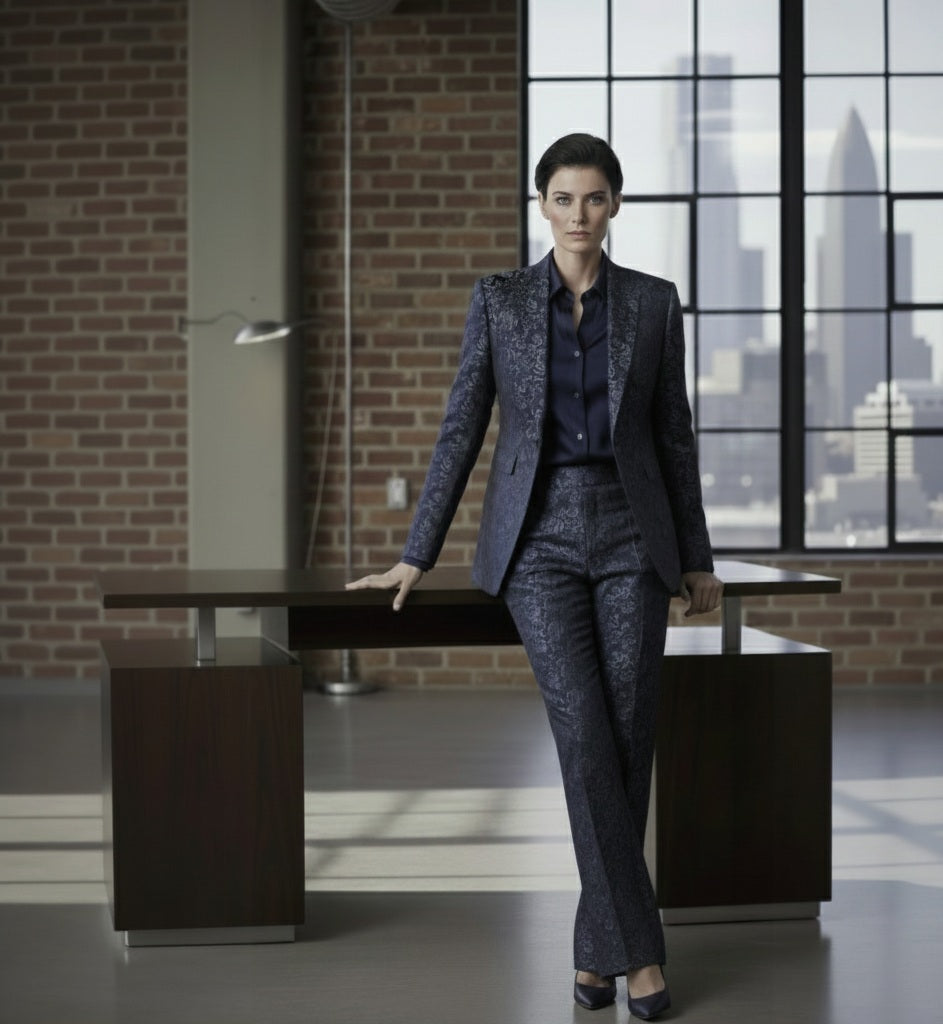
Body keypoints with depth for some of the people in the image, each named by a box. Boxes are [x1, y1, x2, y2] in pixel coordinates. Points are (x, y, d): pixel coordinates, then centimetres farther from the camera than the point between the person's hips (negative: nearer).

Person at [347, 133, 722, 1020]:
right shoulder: (498, 299, 3)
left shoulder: (652, 301, 5)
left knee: (628, 738, -2)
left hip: (631, 537, 1)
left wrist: (697, 561, 8)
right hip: (538, 539, -1)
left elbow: (673, 436, 9)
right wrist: (416, 556, 3)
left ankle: (598, 945, 13)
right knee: (585, 733, -15)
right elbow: (461, 430, 4)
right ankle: (638, 945, -7)